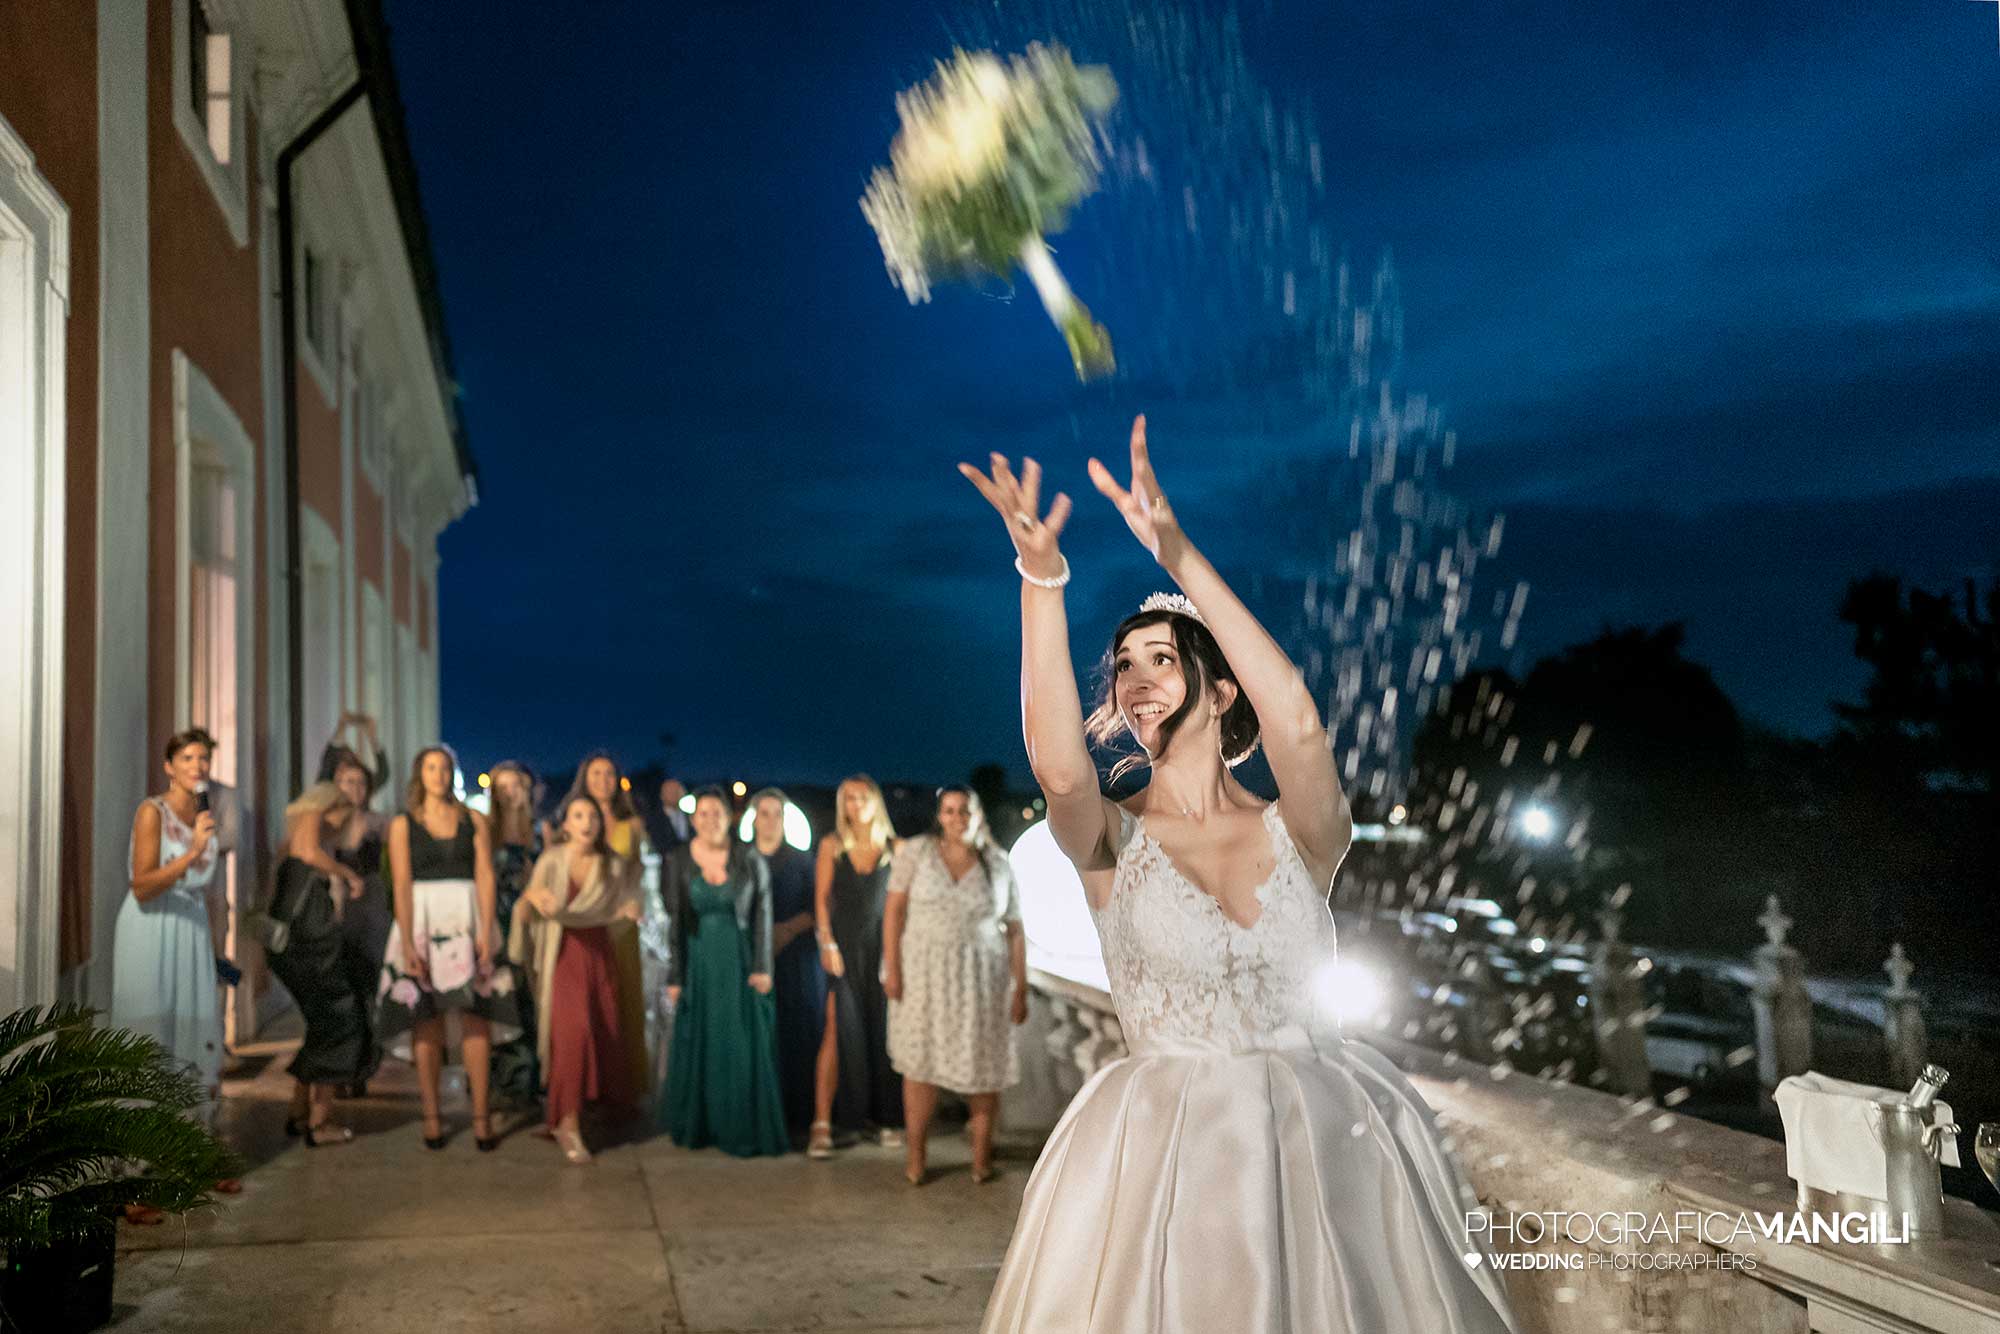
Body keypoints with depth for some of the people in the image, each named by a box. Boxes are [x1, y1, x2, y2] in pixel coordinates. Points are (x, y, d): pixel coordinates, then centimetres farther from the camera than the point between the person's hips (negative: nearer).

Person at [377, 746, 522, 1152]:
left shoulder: (474, 821, 8)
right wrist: (407, 944, -11)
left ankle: (481, 1116, 0)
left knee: (475, 1019, -3)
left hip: (467, 921, 0)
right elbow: (401, 886, -2)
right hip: (422, 923, 0)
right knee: (426, 1022, 2)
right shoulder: (402, 825, 5)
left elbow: (485, 878, 2)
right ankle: (431, 1116, 8)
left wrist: (485, 933, -10)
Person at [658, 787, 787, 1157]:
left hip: (739, 963, -1)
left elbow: (762, 914, -1)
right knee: (697, 1045, 7)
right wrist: (674, 976, -3)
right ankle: (695, 1126, 21)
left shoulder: (750, 860, -3)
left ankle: (742, 1128, 14)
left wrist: (762, 967, -6)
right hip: (697, 963, 1)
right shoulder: (678, 862, -1)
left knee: (743, 1047, 1)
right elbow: (672, 921, 0)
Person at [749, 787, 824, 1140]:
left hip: (796, 958, 0)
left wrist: (788, 929, -12)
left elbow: (816, 908, 4)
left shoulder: (802, 861, 10)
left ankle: (797, 1117, 0)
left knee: (797, 1030, -6)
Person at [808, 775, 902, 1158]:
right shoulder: (832, 845, 2)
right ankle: (822, 1124, -4)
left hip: (883, 948, 2)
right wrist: (827, 944, -8)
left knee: (881, 1032, 6)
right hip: (844, 949, -1)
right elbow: (821, 898, 1)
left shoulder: (895, 849, 4)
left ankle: (884, 1116, 18)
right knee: (838, 1032, -6)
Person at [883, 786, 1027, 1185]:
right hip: (924, 973, -1)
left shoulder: (998, 867, 0)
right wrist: (891, 967, -11)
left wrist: (1020, 990, -1)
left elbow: (1015, 931, 2)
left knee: (982, 1064, 5)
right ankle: (915, 1155, 16)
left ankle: (982, 1152, 20)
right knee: (921, 1062, 4)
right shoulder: (915, 851, -4)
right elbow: (895, 909, -5)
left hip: (980, 978, 1)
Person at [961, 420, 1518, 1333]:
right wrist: (1041, 578, -33)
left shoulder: (1298, 833, -1)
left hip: (1327, 1143, 1)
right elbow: (1058, 767, -24)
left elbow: (1297, 723, -23)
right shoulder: (1111, 838, 0)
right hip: (1165, 1148, 0)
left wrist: (1177, 556, -27)